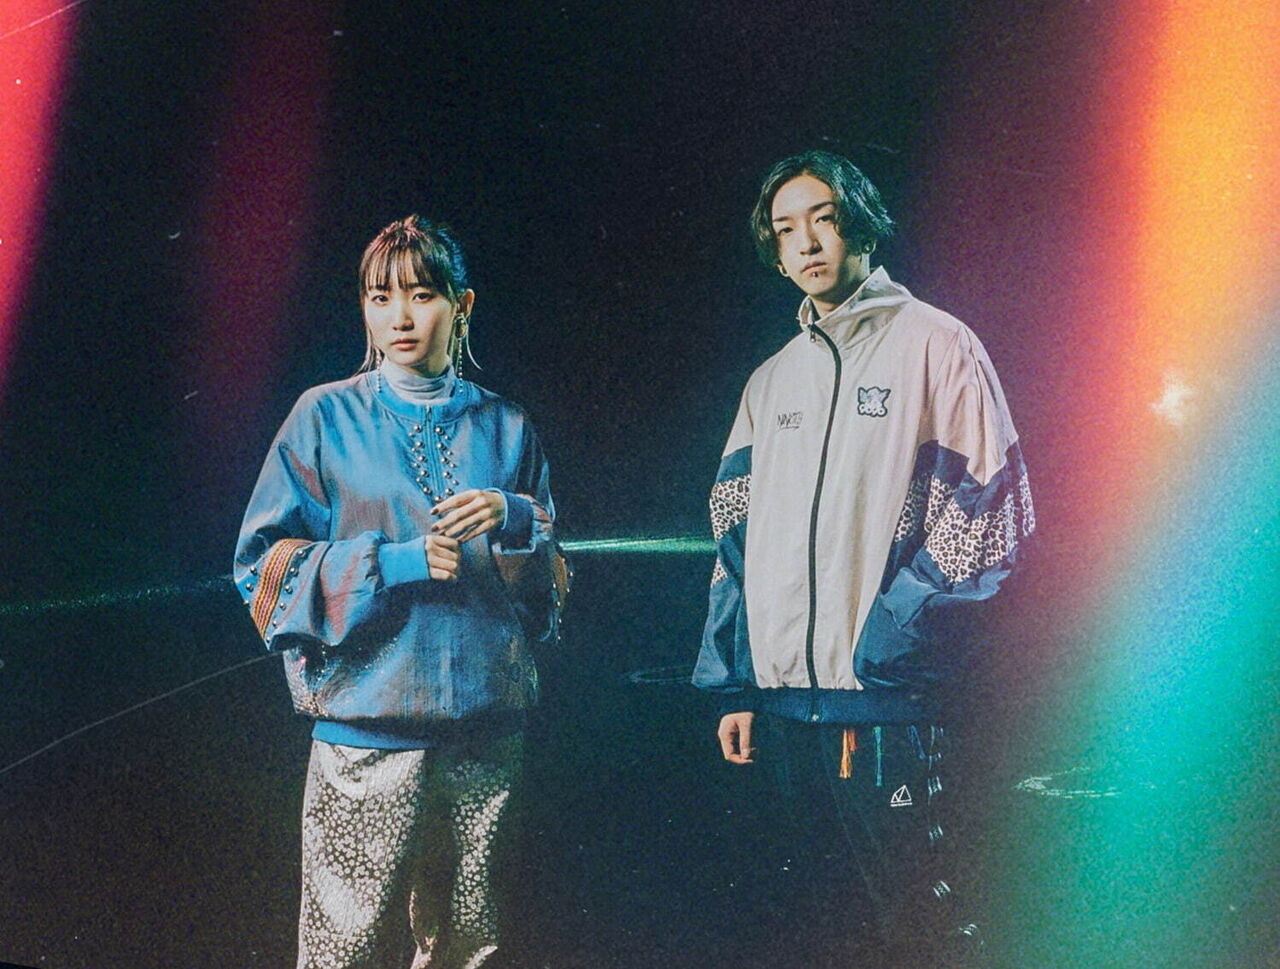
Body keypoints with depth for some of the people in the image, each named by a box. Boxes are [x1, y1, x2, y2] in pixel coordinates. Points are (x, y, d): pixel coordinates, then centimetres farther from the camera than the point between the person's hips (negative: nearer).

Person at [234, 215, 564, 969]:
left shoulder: (503, 426, 11)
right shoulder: (327, 418, 3)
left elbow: (550, 582, 12)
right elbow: (263, 567, 0)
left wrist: (514, 519, -9)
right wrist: (393, 563, -12)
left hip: (486, 726, 3)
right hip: (367, 729, -3)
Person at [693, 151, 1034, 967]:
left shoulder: (934, 345, 1)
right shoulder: (772, 382, 19)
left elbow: (986, 511, -7)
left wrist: (890, 644, -15)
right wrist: (738, 686, 11)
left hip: (892, 697, -6)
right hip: (786, 696, 6)